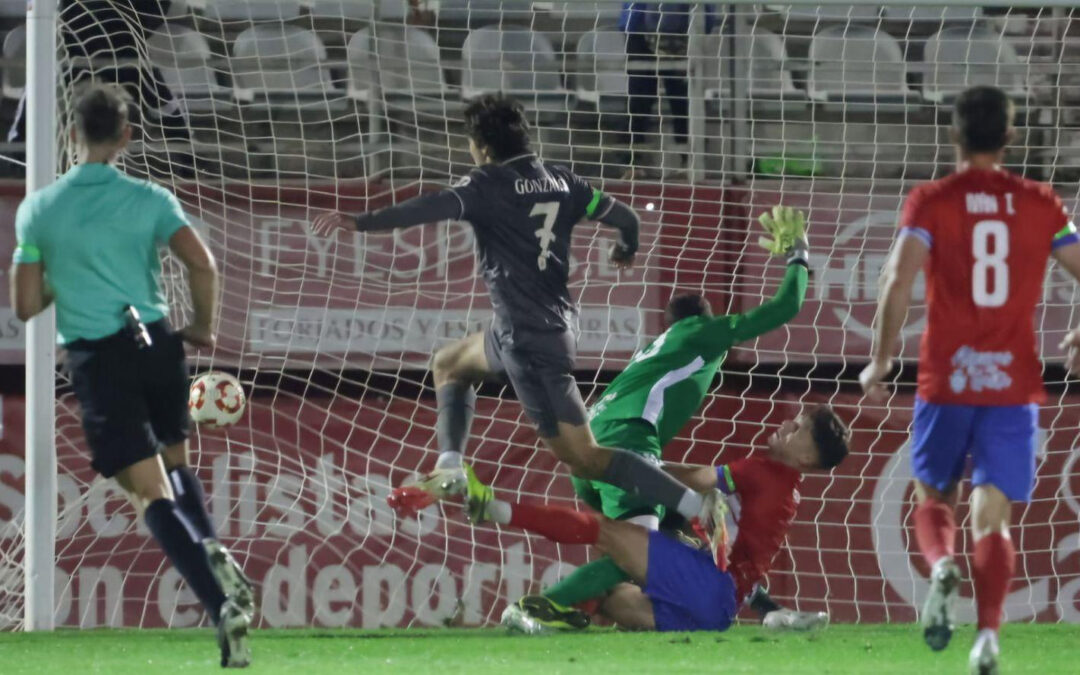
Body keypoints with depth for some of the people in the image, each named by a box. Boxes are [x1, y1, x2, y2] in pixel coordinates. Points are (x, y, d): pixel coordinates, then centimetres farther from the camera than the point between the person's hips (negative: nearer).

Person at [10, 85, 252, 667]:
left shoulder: (38, 209, 0)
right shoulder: (149, 200, 0)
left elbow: (26, 306, 2)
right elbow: (203, 266, -11)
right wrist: (204, 327, 8)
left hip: (95, 357, -2)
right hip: (155, 341, 2)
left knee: (151, 493, -4)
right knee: (175, 463, 24)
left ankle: (222, 603, -21)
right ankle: (212, 550, -6)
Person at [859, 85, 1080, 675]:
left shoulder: (930, 201, -1)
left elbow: (899, 279, -14)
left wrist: (880, 360, -6)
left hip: (946, 381, -1)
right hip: (1014, 382, 1)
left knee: (933, 498, 18)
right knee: (992, 515, 1)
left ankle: (942, 565, -15)